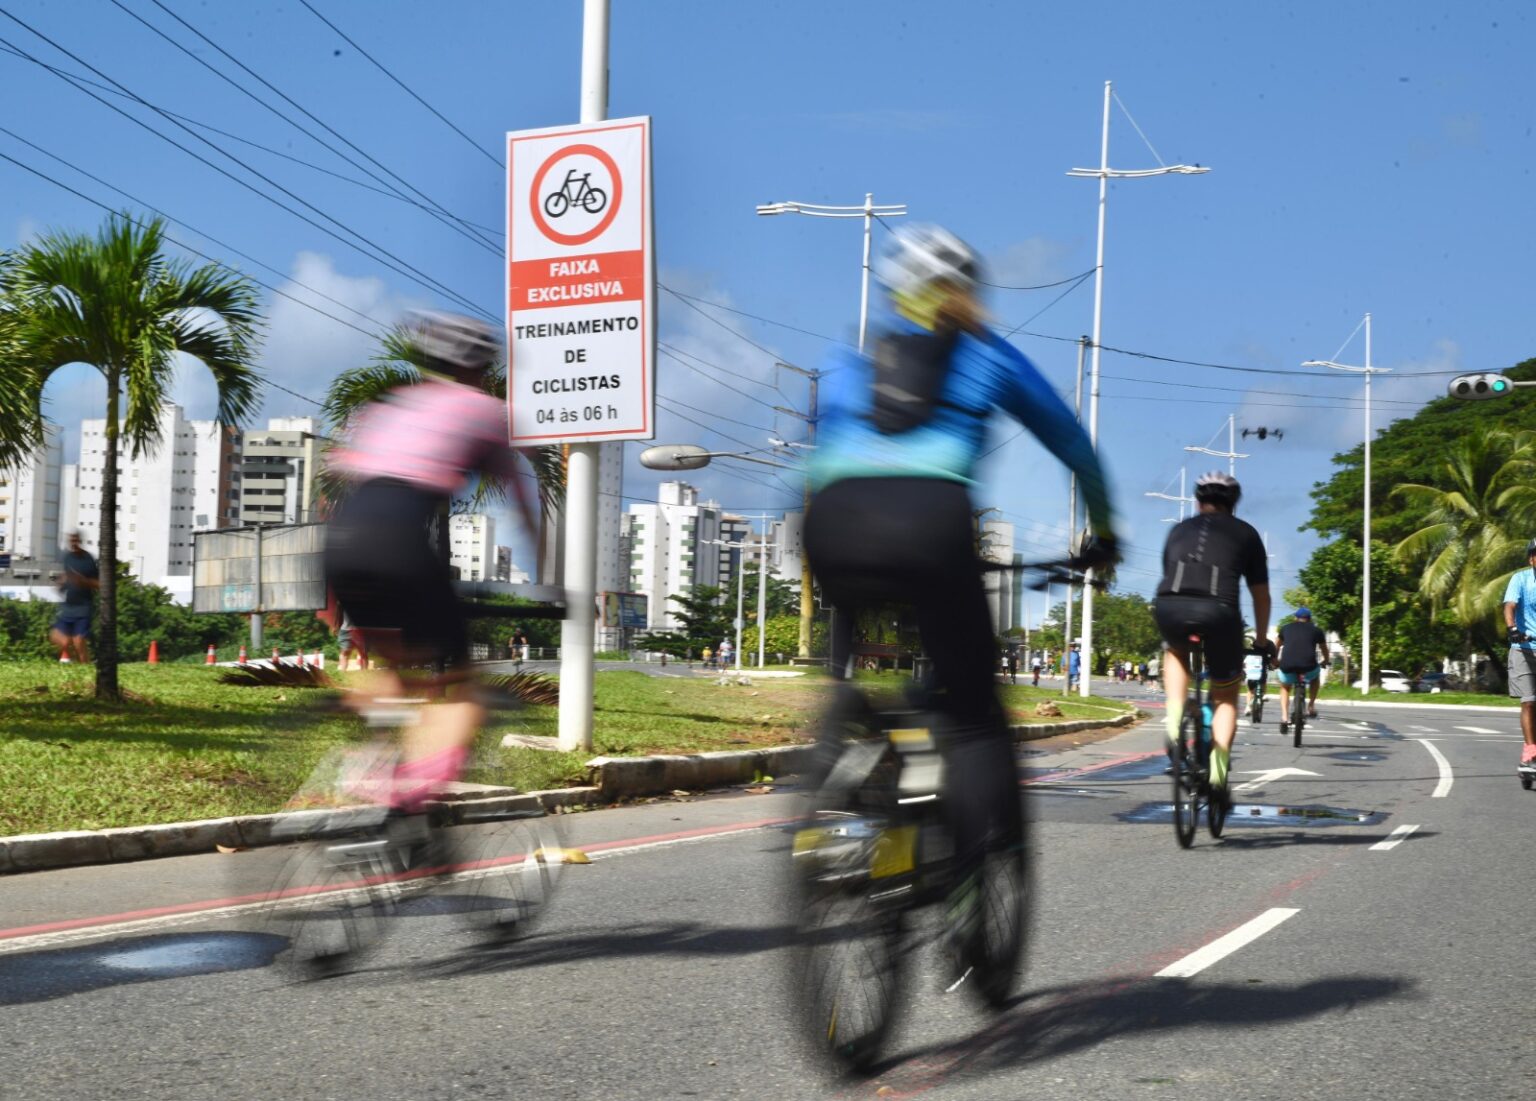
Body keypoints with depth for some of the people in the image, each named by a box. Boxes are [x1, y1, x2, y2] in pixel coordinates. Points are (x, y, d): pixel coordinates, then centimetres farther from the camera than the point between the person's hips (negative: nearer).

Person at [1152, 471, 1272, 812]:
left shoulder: (1180, 530, 30)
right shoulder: (1245, 534, 24)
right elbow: (1260, 593, 27)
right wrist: (1262, 639, 41)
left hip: (1169, 606, 1)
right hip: (1218, 610, -1)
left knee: (1176, 653, 36)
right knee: (1226, 694, 19)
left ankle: (1174, 726, 16)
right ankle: (1217, 774, 5)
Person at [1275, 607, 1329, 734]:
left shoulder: (1286, 628, 22)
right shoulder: (1316, 630, 18)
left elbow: (1278, 646, 38)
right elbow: (1324, 649, 34)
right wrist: (1325, 661, 55)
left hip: (1287, 666, 1)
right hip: (1308, 666, -1)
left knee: (1285, 688, 30)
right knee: (1314, 678, 35)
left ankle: (1284, 718, 15)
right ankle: (1311, 707, 26)